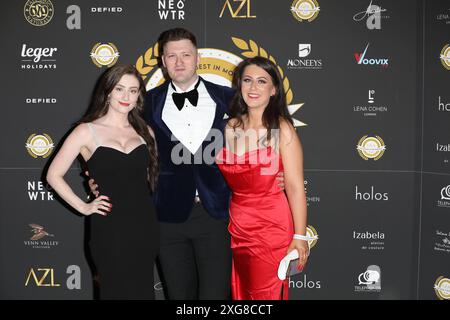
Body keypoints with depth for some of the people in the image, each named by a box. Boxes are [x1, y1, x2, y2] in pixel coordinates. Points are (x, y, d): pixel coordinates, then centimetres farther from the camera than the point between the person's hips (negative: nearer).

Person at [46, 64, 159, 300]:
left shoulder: (144, 132, 9)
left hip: (145, 228, 4)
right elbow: (54, 175, 1)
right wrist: (83, 207, -3)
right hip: (109, 230, -3)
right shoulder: (87, 132, -2)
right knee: (118, 291, 6)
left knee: (143, 291, 11)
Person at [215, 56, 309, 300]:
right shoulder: (230, 126, 6)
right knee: (239, 292, 14)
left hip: (271, 225, -5)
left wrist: (300, 236, -13)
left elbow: (295, 186, -11)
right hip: (235, 223, 5)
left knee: (265, 293, 6)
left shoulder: (282, 128, -8)